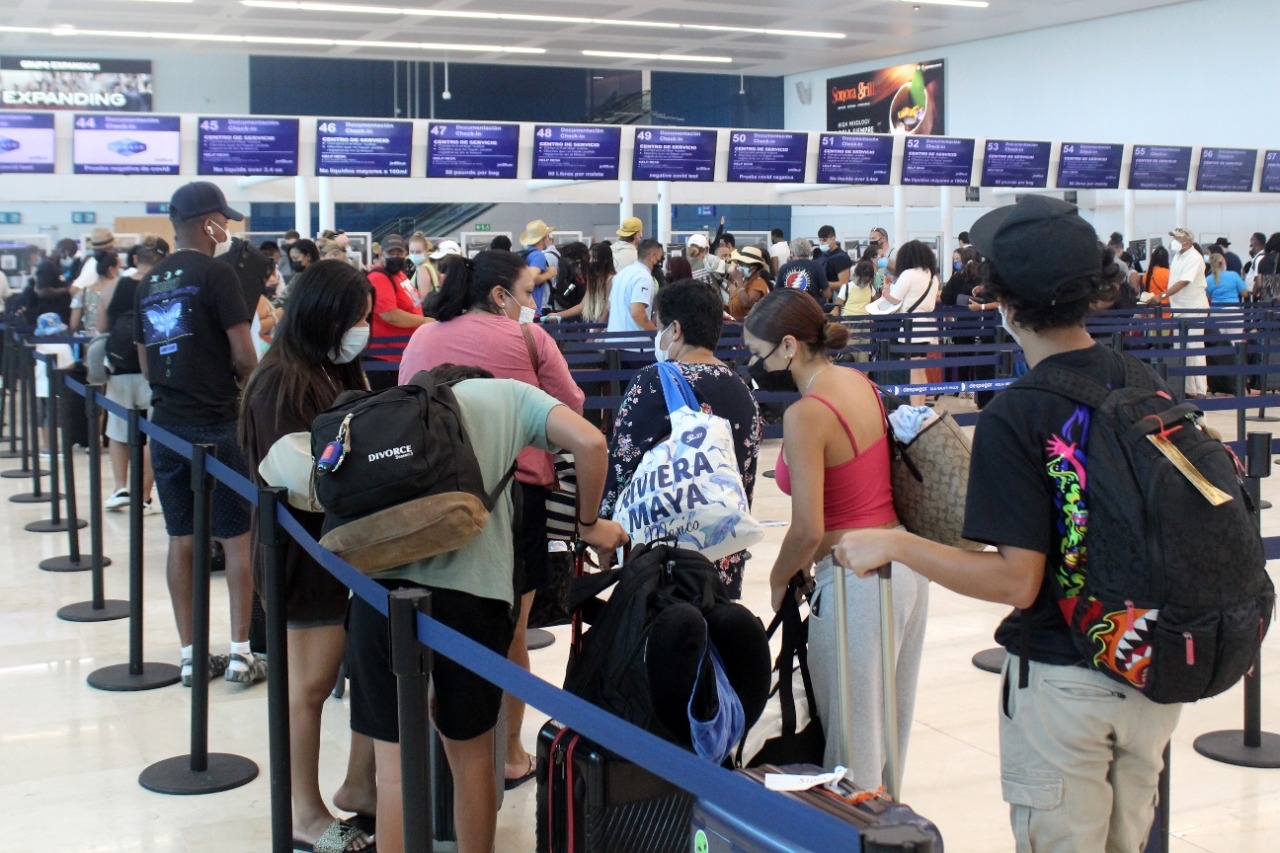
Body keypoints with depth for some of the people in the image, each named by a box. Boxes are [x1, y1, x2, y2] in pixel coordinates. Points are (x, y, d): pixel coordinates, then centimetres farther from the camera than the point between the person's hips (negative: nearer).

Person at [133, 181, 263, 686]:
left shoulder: (150, 283, 11)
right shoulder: (215, 273, -9)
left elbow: (146, 365, 15)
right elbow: (243, 356, -13)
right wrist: (248, 384, 7)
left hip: (167, 423, 6)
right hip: (217, 423, -6)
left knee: (180, 540, 9)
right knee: (237, 539, 2)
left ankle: (191, 655, 13)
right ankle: (240, 653, 2)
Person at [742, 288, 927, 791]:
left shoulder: (805, 415, -19)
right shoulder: (861, 383, 5)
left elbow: (808, 529, -22)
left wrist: (779, 577, -3)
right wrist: (812, 560, 14)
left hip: (858, 581, -9)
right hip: (905, 563, 9)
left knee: (851, 743, 4)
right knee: (890, 726, 20)